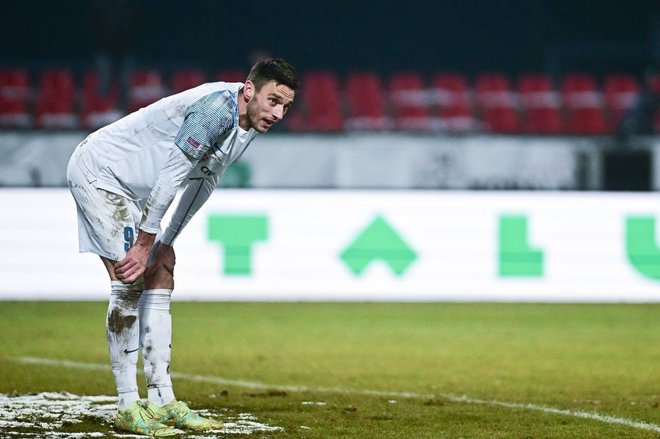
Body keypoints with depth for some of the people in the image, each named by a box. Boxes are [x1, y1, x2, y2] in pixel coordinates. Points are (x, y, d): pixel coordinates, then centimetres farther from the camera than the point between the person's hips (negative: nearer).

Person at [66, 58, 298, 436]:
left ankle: (162, 402, 8)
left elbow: (202, 181, 13)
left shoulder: (249, 122, 2)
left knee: (159, 283, 6)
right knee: (129, 283, -15)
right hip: (97, 171, -10)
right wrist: (145, 244, -25)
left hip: (132, 188, 10)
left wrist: (165, 242, 10)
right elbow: (172, 176, -29)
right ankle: (128, 408, -13)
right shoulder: (218, 108, -28)